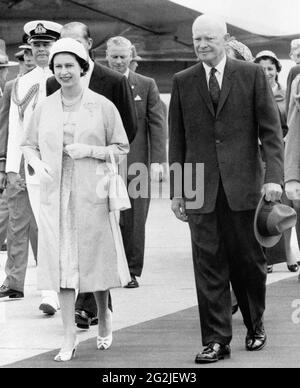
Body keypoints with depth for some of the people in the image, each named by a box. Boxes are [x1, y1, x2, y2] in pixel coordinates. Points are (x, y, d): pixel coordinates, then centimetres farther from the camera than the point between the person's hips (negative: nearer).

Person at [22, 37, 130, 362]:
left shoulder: (102, 106, 0)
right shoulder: (45, 108, 7)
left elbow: (122, 148, 3)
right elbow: (29, 144, 16)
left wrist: (90, 151, -12)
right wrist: (37, 164, -4)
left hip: (91, 193, -2)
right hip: (54, 194, 2)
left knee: (94, 258, 5)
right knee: (61, 262, -1)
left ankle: (104, 319, 30)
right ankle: (69, 336, 2)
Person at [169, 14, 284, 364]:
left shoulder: (252, 75, 3)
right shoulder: (183, 82, 8)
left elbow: (270, 130, 1)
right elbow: (177, 139, 10)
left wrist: (273, 177, -10)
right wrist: (176, 191, 6)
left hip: (243, 186, -1)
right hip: (201, 189, 1)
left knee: (248, 261, 6)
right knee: (209, 266, 0)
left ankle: (255, 327, 27)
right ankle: (216, 341, 5)